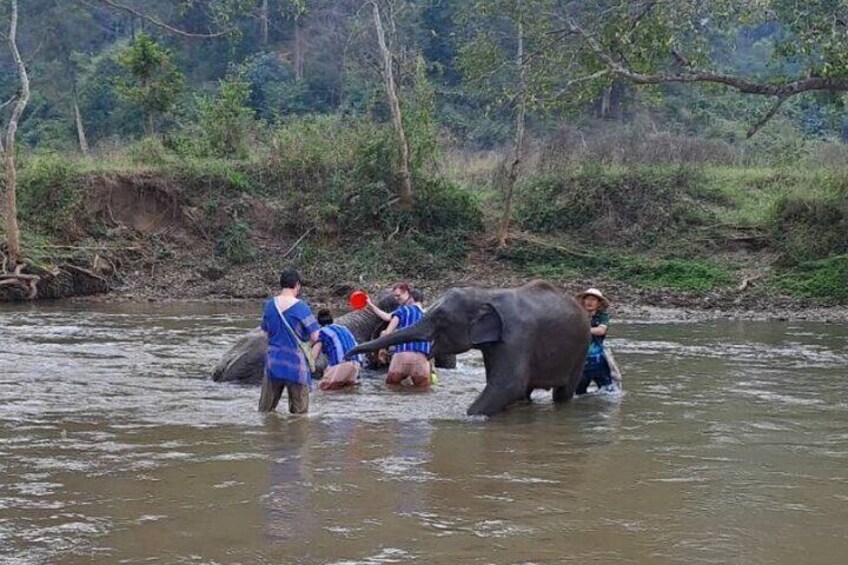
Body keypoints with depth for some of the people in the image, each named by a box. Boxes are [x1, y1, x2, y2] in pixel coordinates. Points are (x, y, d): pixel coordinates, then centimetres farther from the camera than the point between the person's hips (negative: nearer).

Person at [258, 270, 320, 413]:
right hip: (296, 365, -4)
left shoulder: (270, 305, 1)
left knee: (265, 411, 14)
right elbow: (314, 337, -11)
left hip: (273, 363, 4)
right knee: (299, 413, 7)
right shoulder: (301, 307, -13)